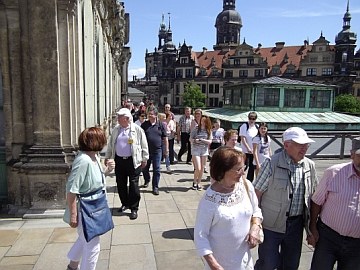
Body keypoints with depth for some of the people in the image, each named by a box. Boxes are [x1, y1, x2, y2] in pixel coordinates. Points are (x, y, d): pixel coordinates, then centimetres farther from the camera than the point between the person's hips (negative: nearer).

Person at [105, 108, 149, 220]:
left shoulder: (137, 129, -6)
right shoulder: (116, 130, 8)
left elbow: (144, 145, -2)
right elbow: (110, 144, 17)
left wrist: (144, 159, -1)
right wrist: (107, 156, 18)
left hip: (133, 161, -5)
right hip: (119, 160, 5)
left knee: (133, 185, 0)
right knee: (120, 184, 12)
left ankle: (134, 208, 11)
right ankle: (125, 203, 32)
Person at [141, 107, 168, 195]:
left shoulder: (160, 125, 0)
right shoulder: (144, 124, 2)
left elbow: (165, 138, 4)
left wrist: (166, 149, 1)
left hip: (157, 151, -1)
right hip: (146, 151, 2)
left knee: (156, 170, 1)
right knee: (145, 168, 15)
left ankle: (155, 187, 11)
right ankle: (147, 180, 42)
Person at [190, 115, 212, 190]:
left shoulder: (209, 131, 3)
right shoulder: (196, 129, -2)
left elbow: (210, 141, -2)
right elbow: (190, 139, 1)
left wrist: (203, 140, -17)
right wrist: (195, 140, -20)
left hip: (204, 150, 3)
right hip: (196, 150, -3)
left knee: (202, 168, 8)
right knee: (198, 168, -9)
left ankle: (199, 183, 23)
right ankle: (194, 182, 14)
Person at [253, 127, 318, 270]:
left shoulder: (309, 165, 0)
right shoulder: (272, 164, -17)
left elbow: (313, 195, 10)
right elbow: (256, 193, -14)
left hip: (296, 225, 5)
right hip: (271, 225, -5)